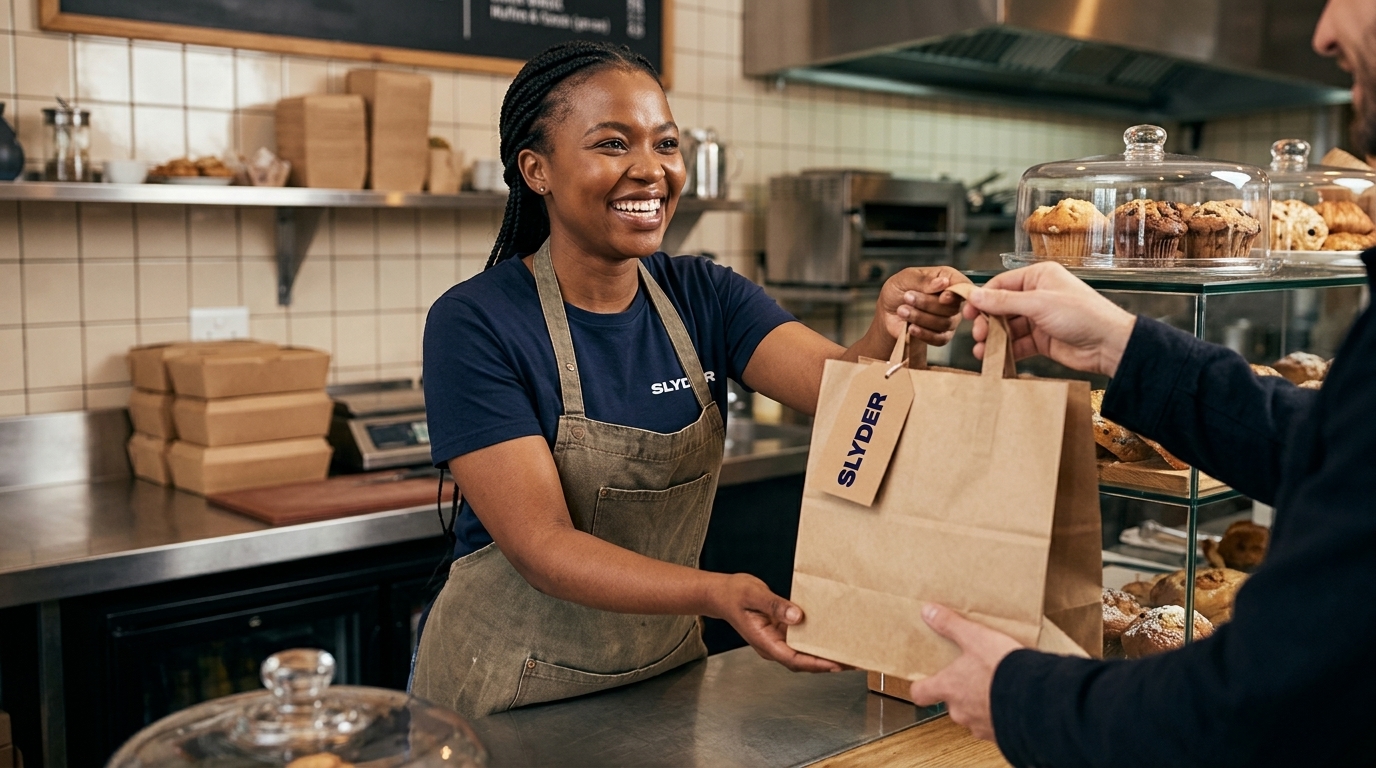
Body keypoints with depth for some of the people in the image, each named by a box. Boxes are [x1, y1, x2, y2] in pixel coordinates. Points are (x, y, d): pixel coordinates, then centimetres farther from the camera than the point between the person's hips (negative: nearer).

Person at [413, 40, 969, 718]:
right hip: (508, 698, -5)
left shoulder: (703, 297, -3)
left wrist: (892, 329, -39)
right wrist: (716, 595, -37)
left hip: (665, 671, 5)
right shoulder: (474, 324, -18)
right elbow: (542, 545, -24)